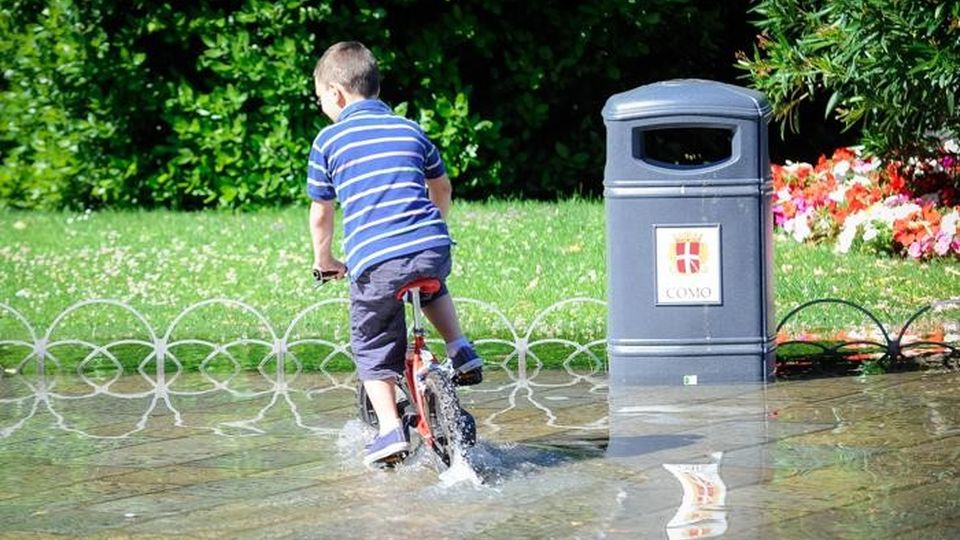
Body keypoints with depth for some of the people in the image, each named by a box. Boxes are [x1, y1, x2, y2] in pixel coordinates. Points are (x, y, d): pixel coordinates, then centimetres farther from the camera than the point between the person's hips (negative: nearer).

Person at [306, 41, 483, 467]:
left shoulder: (329, 140, 9)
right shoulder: (410, 130, 19)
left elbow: (321, 212, 13)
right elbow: (442, 188, 31)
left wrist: (323, 260, 29)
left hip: (374, 260, -4)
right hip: (433, 248, 4)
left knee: (372, 346, 12)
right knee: (433, 288, 38)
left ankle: (391, 429, 3)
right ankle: (461, 352, 22)